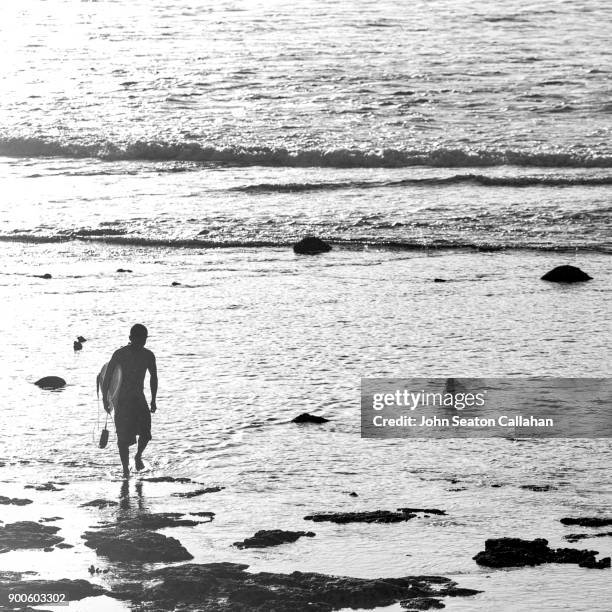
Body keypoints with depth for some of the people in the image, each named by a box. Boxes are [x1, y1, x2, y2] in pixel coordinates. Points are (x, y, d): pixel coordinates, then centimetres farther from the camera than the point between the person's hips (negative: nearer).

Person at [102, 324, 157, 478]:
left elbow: (153, 377, 14)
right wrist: (105, 399, -5)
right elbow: (107, 377, -4)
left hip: (140, 399, 3)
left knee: (145, 433, -11)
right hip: (123, 400, -3)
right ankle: (125, 468, 6)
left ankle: (138, 456, 17)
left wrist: (153, 400, 13)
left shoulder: (148, 355, 1)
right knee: (123, 437, -7)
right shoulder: (120, 354, -10)